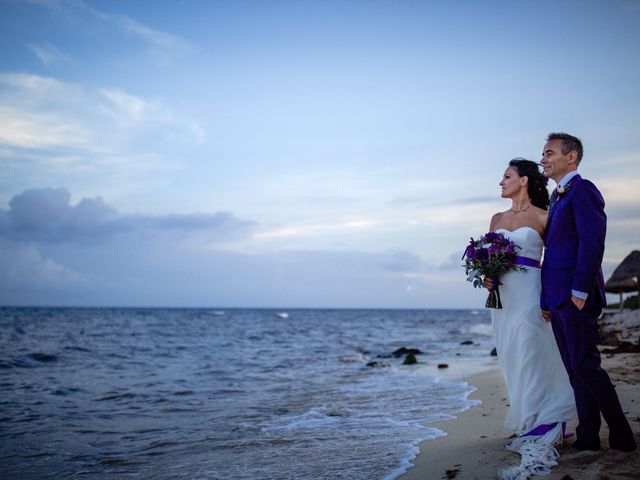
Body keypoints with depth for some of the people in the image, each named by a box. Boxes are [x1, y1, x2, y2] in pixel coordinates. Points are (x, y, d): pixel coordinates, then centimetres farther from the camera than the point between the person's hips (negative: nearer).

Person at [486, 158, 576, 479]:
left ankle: (536, 449, -9)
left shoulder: (542, 217, 0)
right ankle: (534, 432, 18)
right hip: (503, 296, 6)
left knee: (529, 365, -10)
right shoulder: (497, 218, 16)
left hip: (529, 297, -6)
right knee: (513, 366, 8)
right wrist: (487, 277, -3)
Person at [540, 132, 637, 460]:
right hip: (558, 298, 9)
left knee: (585, 366, -9)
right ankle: (587, 438, 16)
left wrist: (580, 290, -20)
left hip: (576, 297, -9)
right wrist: (547, 299, 15)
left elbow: (592, 241, -18)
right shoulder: (557, 199, 21)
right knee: (576, 370, 10)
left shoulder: (582, 190, -8)